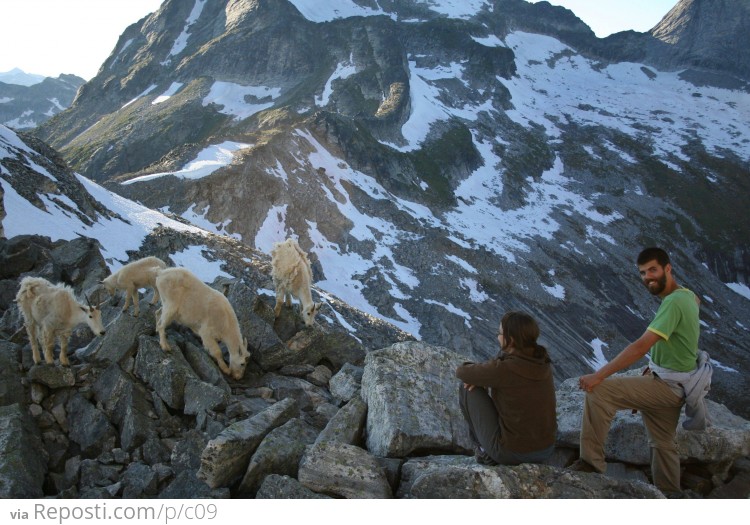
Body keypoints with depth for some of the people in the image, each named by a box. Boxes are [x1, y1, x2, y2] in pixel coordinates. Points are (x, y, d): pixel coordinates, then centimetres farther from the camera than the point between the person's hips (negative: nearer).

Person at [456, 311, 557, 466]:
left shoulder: (503, 369, -23)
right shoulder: (543, 362, -1)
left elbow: (461, 372, -7)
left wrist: (476, 375, 15)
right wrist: (482, 377, 1)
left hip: (511, 453, -6)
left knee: (467, 389, 8)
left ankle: (486, 451, 19)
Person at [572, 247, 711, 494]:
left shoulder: (674, 302, -23)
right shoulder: (684, 295, 8)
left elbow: (641, 346, -31)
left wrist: (599, 375, -33)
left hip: (667, 387, -10)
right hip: (670, 384, 10)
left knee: (598, 391, -22)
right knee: (662, 443, 22)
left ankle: (592, 461, -16)